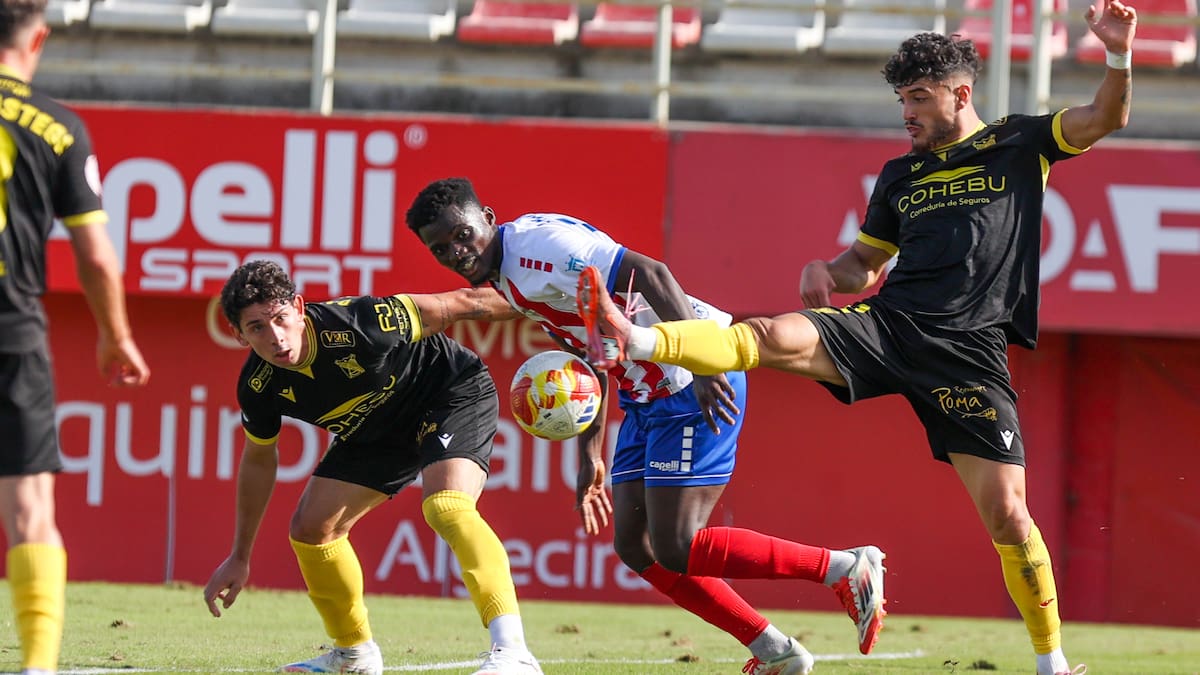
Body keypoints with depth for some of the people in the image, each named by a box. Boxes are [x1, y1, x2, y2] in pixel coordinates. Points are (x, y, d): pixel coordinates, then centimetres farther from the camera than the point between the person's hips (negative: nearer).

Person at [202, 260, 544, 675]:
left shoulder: (354, 325, -36)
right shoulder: (259, 387, -18)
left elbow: (461, 304, -25)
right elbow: (259, 460, 4)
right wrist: (240, 557, 11)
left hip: (453, 392, -7)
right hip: (376, 433, 7)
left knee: (445, 507, -31)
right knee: (310, 528, 4)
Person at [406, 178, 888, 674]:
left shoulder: (538, 242, -16)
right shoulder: (507, 279, 15)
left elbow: (649, 274, -25)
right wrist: (590, 455, 24)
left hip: (697, 384, -10)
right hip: (646, 393, 10)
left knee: (676, 550, -13)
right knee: (635, 548, 6)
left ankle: (847, 567, -5)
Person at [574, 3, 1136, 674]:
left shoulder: (1020, 145, 10)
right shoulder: (901, 176, 20)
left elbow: (1107, 119, 2)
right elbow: (865, 264, 27)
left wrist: (1118, 55, -16)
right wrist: (828, 271, 4)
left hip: (969, 352, -3)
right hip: (888, 320, 3)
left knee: (1006, 513, -8)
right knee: (771, 338, -22)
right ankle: (635, 339, -38)